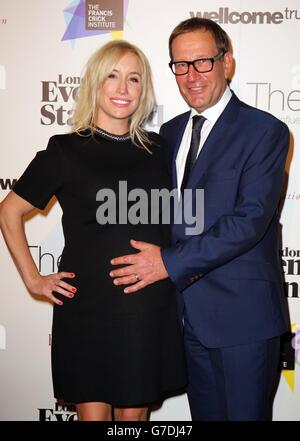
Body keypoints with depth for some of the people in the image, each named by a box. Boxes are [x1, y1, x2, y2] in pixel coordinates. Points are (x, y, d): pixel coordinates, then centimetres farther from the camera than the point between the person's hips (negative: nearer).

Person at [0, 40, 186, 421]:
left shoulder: (158, 149, 7)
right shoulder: (66, 151, -3)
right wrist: (33, 279, 0)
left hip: (151, 308, 3)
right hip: (88, 307, -3)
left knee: (134, 411, 13)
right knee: (93, 411, 7)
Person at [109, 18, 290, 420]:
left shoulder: (265, 131, -10)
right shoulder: (170, 132, 12)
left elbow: (251, 217, -20)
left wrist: (171, 261, -21)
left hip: (242, 312, -6)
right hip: (190, 310, 6)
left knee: (245, 413, 7)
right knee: (205, 414, 18)